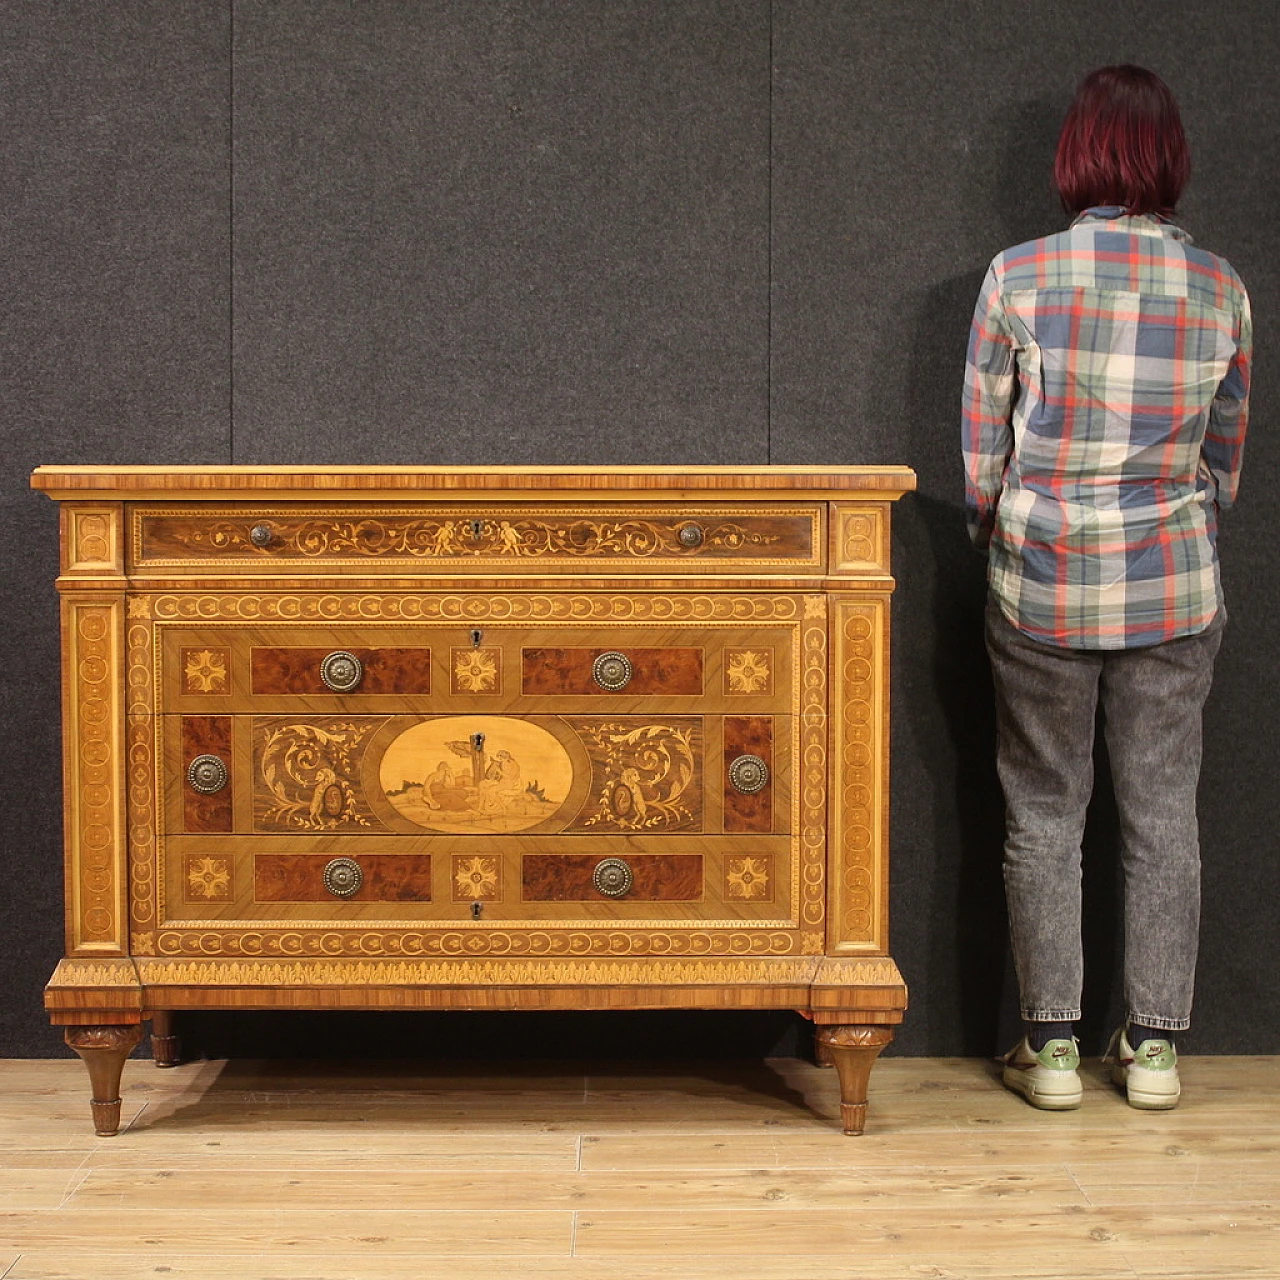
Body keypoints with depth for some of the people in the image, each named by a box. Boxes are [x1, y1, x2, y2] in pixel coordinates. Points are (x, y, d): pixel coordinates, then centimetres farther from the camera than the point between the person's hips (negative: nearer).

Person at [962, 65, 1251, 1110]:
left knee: (1044, 816, 8)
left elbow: (981, 448, -3)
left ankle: (1051, 1044, 13)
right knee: (1163, 816, 10)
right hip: (1174, 589, 2)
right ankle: (1154, 1046, 17)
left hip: (1043, 582, -2)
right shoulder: (1221, 288, -1)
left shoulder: (1019, 277, -8)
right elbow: (1227, 455, 9)